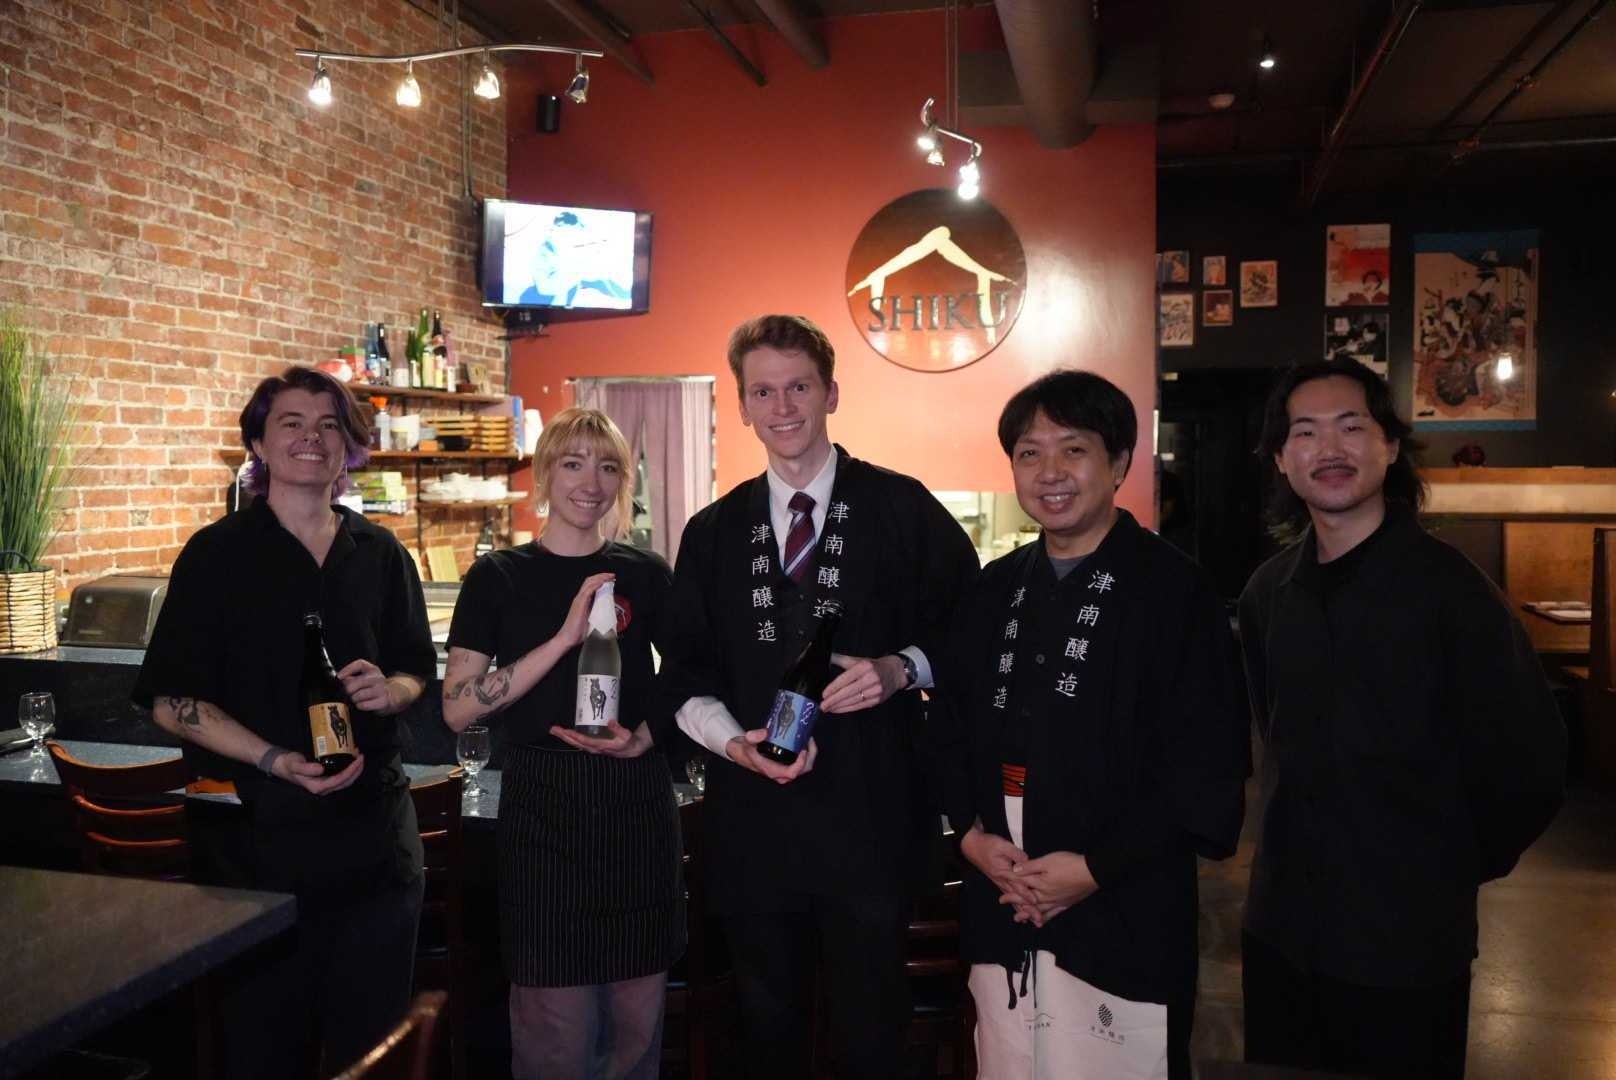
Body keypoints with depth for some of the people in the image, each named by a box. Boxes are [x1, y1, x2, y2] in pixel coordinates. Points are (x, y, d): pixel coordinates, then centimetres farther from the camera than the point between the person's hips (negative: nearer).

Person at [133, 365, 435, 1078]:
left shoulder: (381, 556, 7)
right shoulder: (219, 554, -4)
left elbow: (418, 670, 15)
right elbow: (170, 700, -6)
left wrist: (391, 690, -9)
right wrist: (275, 761, -18)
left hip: (374, 826, 4)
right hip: (259, 831, -3)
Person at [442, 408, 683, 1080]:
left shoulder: (645, 574, 6)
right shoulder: (498, 578, 0)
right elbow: (458, 708, -8)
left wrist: (646, 736, -8)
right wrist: (565, 637, -17)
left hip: (637, 803, 2)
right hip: (542, 804, -2)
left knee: (637, 1019, 10)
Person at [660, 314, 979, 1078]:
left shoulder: (903, 510, -3)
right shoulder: (713, 532, 7)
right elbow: (686, 671, 8)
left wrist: (900, 668, -17)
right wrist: (733, 740, -10)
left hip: (869, 814, -3)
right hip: (752, 816, 3)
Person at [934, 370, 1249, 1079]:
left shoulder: (1172, 590, -8)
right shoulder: (994, 590, 10)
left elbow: (1207, 767, -11)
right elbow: (954, 728, 14)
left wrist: (1097, 868, -13)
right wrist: (970, 830, -2)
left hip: (1122, 922, -5)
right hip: (1001, 916, 5)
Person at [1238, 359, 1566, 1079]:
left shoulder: (1448, 587, -13)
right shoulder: (1269, 592, 2)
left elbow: (1528, 760, -9)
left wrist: (1454, 869, 0)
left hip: (1409, 938, -4)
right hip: (1282, 925, 5)